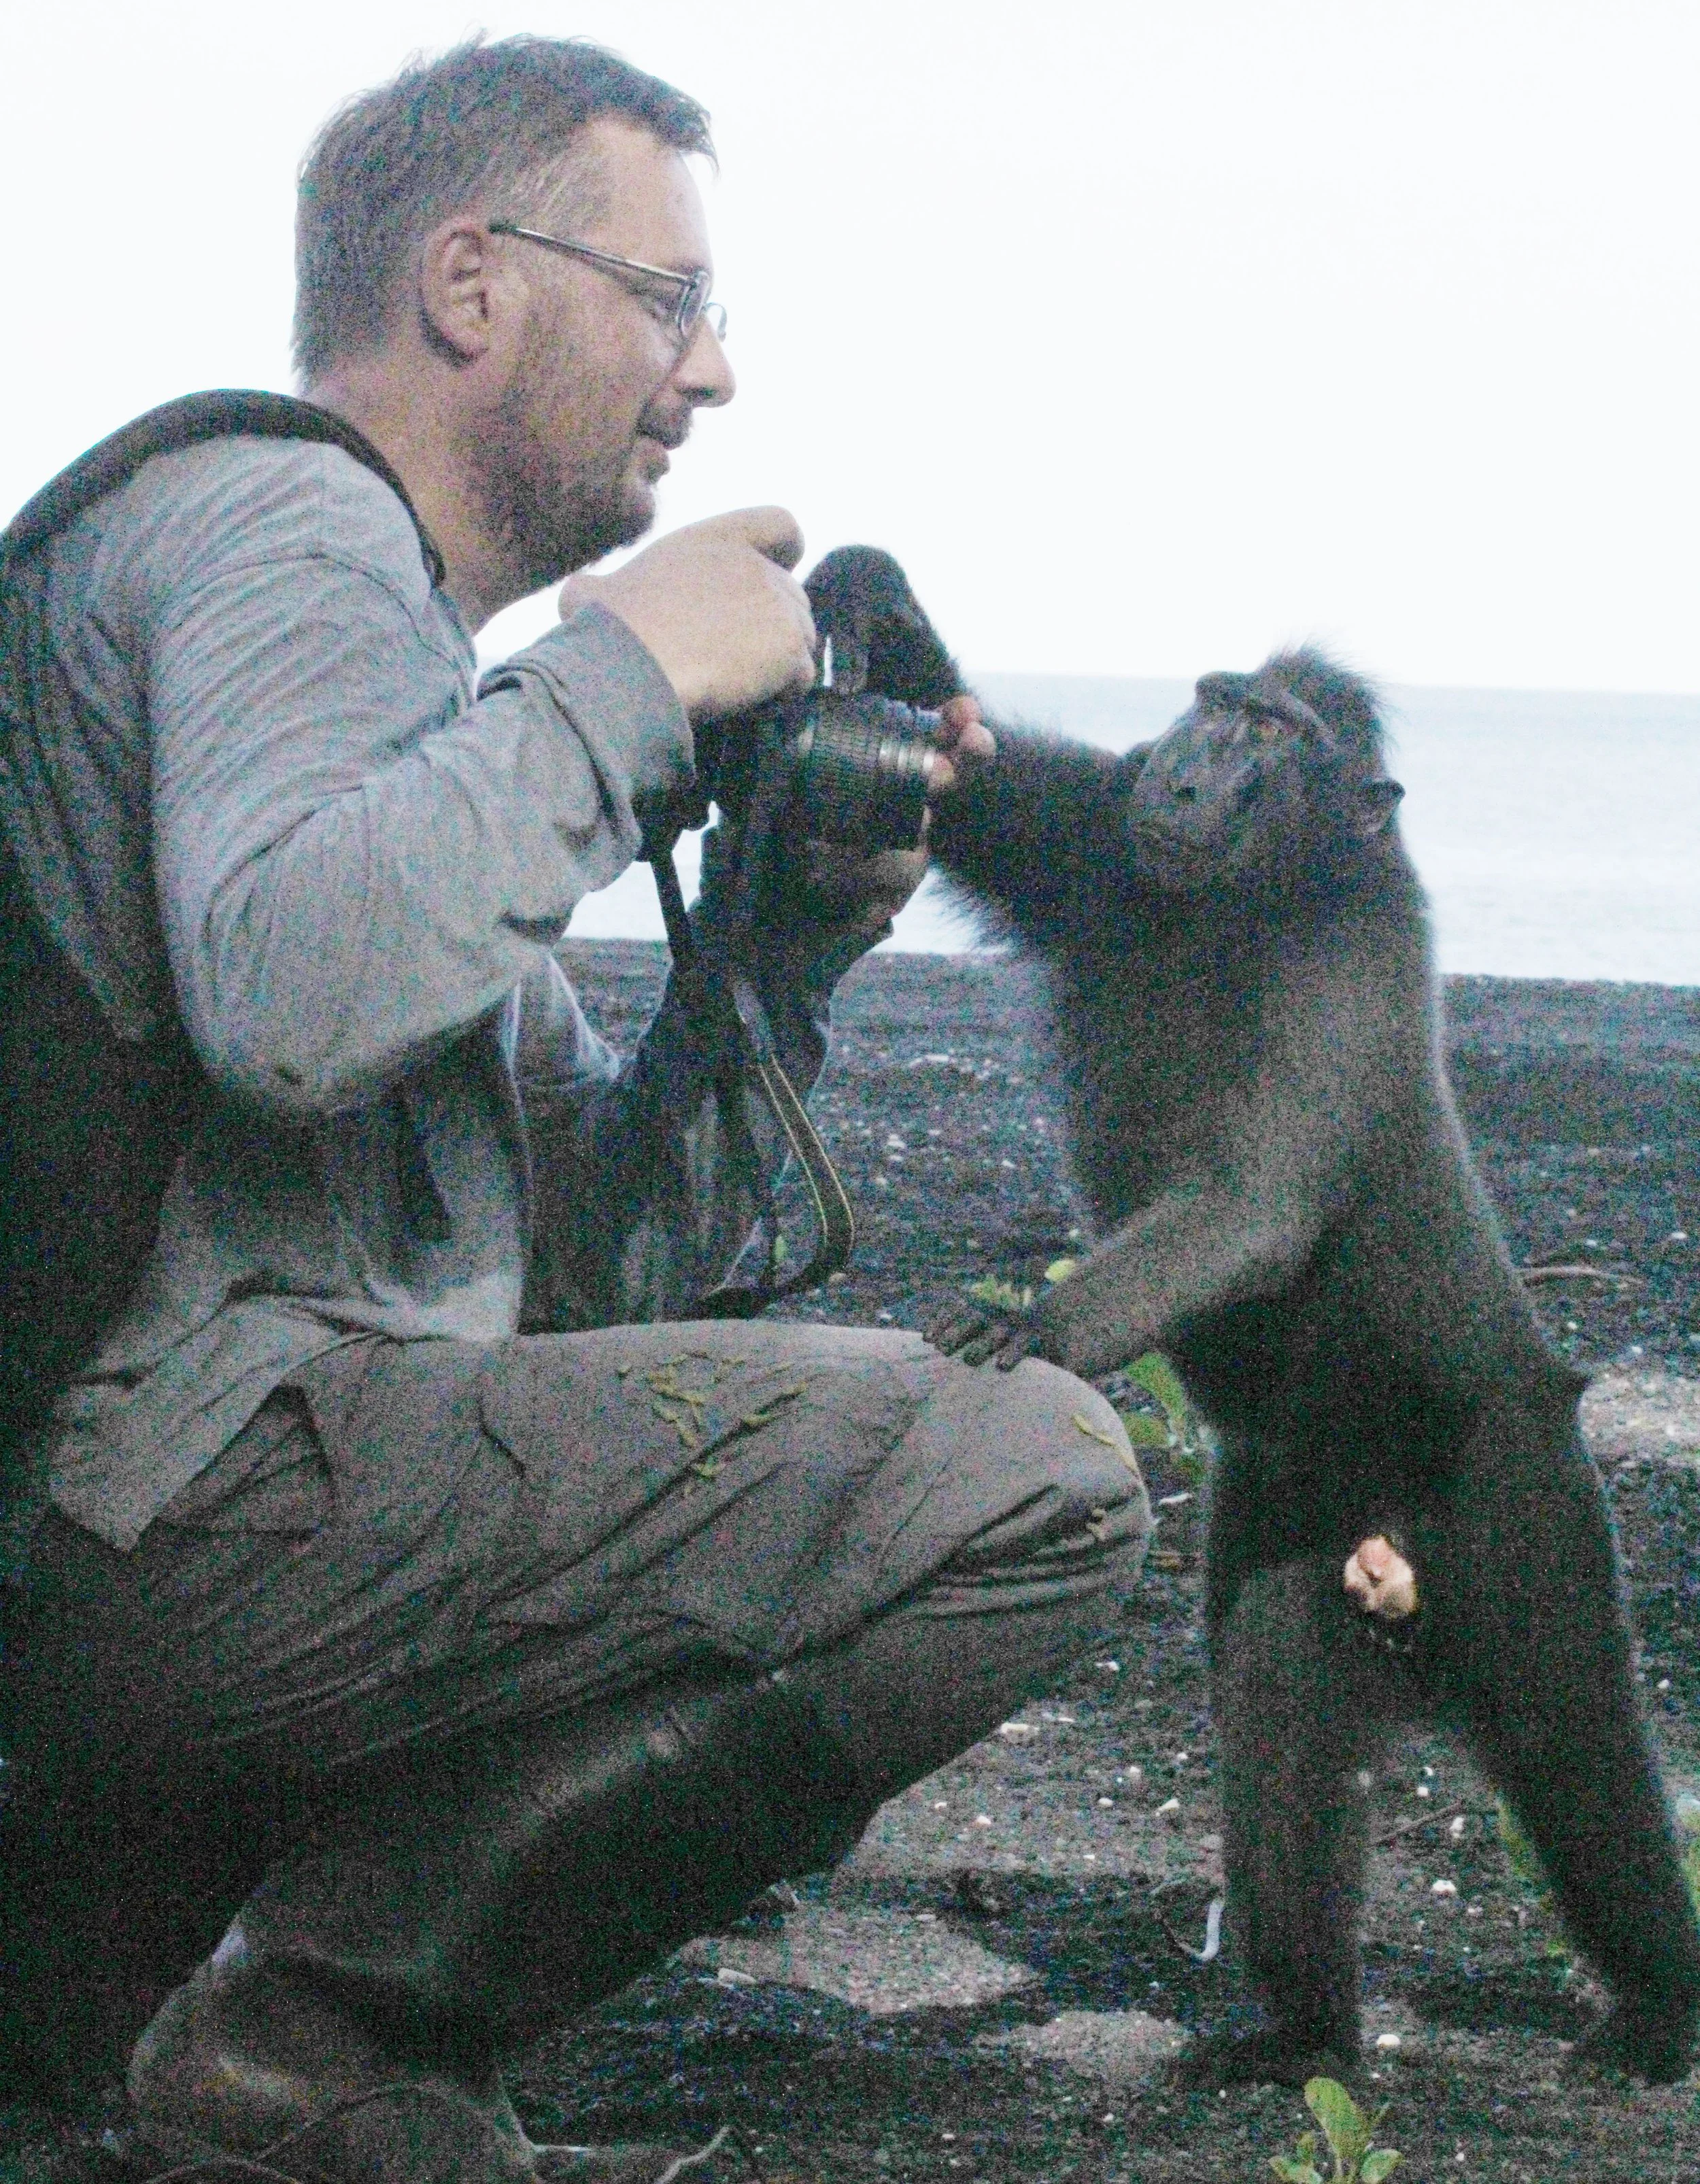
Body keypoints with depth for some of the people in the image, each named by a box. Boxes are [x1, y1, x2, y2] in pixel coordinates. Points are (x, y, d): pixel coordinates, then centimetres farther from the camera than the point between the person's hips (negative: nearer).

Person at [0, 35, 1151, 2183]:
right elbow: (287, 994, -27)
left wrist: (789, 928, 11)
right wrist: (631, 667, -14)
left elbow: (596, 1277, 23)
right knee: (1042, 1477, -16)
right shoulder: (289, 520, -3)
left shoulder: (382, 623, 27)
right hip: (195, 1497, -10)